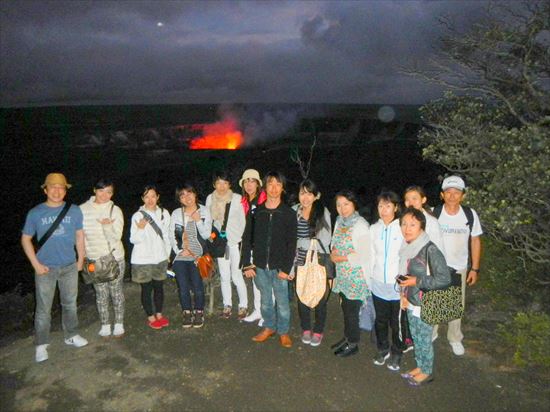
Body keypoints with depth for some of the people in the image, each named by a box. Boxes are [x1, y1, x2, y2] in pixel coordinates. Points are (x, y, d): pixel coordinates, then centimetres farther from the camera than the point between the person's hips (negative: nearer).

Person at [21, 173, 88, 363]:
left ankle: (71, 336, 33)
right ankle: (41, 345, 20)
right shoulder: (35, 213, -7)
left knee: (70, 304, 16)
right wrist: (36, 264, -7)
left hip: (70, 267, 2)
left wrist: (81, 259, 8)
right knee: (43, 309, 5)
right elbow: (25, 239, 0)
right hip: (45, 268, -2)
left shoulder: (74, 211, -3)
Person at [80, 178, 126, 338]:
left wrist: (108, 226, -32)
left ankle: (119, 324, 23)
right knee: (101, 293, 10)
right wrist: (84, 255, 1)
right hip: (94, 260, 1)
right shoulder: (83, 209, -4)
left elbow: (116, 237, -13)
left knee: (116, 291, 9)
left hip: (115, 259, -1)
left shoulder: (115, 210, -8)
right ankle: (105, 325, 24)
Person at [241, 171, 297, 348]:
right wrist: (247, 264, 0)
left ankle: (283, 331, 24)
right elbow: (247, 239, 6)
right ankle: (269, 327, 34)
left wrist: (286, 268, -11)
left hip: (279, 267, -2)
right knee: (265, 300, 15)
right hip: (260, 266, 2)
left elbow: (291, 244, -5)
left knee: (282, 302, 5)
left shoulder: (289, 214, -4)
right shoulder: (256, 212, 2)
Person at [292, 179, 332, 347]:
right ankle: (306, 329, 32)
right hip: (301, 262, 2)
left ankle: (318, 331, 28)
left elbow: (325, 241, -6)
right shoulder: (294, 212, -3)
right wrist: (291, 264, -1)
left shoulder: (323, 213, -10)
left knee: (320, 298, 8)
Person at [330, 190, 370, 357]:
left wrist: (341, 258, -15)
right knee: (345, 307, 17)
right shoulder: (339, 221, 6)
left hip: (356, 276, -7)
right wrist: (333, 252, -6)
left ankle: (353, 343, 21)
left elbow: (365, 255, -19)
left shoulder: (360, 225, -18)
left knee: (352, 309, 3)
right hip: (342, 274, 7)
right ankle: (347, 337, 35)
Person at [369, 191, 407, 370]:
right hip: (379, 284, 4)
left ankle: (396, 353, 31)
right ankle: (383, 350, 37)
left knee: (397, 322, 10)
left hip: (398, 285, -4)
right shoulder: (374, 229, 2)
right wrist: (369, 279, 10)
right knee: (380, 320, 17)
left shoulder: (403, 228, -12)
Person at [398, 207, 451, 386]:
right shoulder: (406, 248, -1)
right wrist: (403, 293, 3)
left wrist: (417, 281, -23)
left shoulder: (430, 250, -23)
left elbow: (445, 279, -22)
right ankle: (420, 366, 39)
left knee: (425, 340, 11)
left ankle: (426, 372, 31)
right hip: (411, 303, 6)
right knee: (416, 337, 21)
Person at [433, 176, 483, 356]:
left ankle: (455, 338, 36)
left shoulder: (470, 215, -10)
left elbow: (475, 241, 0)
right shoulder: (434, 214, -15)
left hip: (459, 268, 1)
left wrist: (474, 268, 0)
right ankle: (431, 332, 37)